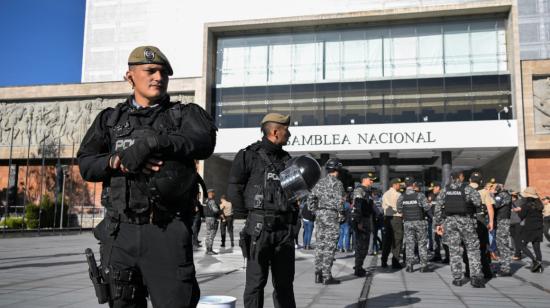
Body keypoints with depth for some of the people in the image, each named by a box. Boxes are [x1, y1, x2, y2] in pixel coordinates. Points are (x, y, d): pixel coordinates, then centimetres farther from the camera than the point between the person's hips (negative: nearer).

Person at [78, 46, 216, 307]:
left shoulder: (184, 114, 9)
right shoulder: (110, 119, 17)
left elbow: (205, 141, -12)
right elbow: (86, 164, 8)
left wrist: (152, 141, -22)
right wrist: (116, 161, -13)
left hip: (167, 233, -2)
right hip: (119, 233, 3)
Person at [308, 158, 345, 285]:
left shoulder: (320, 182, 11)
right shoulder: (337, 183, -9)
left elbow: (311, 199, 11)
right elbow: (339, 201, -18)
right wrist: (341, 212, -3)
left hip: (320, 214, 7)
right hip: (331, 215, -7)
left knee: (320, 245, 10)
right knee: (329, 246, -3)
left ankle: (318, 274, 15)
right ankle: (327, 276, -1)